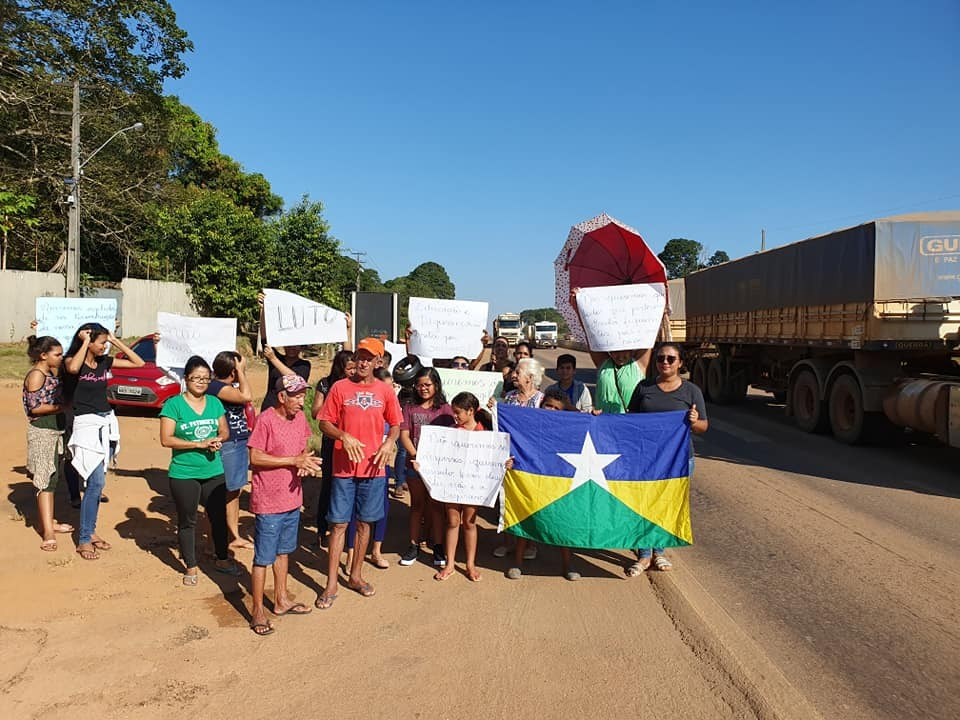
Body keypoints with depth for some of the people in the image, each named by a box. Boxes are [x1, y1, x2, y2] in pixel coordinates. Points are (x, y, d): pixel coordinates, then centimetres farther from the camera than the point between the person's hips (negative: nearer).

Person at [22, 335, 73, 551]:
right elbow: (34, 407, -18)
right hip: (41, 432, -9)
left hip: (55, 430, 9)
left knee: (52, 478, 15)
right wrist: (61, 407, -12)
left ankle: (47, 521, 26)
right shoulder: (36, 375, -13)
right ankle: (48, 533, -12)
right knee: (46, 480, -11)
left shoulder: (51, 373, 13)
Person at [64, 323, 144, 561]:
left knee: (96, 482, 11)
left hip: (107, 423, 6)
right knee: (96, 482, -11)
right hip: (86, 425, -6)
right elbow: (73, 368, -32)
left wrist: (116, 341, 4)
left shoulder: (104, 361, 7)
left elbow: (139, 363, 9)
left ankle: (90, 531, 22)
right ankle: (83, 541, -3)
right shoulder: (72, 360, -7)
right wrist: (85, 342, -19)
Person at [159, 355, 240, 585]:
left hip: (214, 472, 4)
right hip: (184, 474, -4)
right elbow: (166, 439, -15)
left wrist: (218, 440, -12)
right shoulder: (173, 405, -10)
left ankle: (222, 559, 33)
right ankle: (191, 568, 24)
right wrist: (199, 444, -21)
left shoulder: (214, 402, 5)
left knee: (218, 516, 14)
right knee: (187, 521, 9)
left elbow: (225, 431, 12)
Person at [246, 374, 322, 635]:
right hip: (268, 502, -7)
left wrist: (307, 462, -9)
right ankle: (257, 611, 17)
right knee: (263, 559, 4)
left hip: (292, 498, 7)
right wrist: (294, 460, -22)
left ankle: (281, 600, 35)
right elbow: (255, 457, -19)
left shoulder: (299, 418, 3)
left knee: (283, 552, 21)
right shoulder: (266, 420, -18)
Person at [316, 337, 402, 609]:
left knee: (364, 522, 12)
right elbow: (324, 423, -1)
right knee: (339, 524, 2)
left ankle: (356, 575, 27)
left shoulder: (385, 390, 3)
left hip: (373, 467, 2)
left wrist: (389, 442, -10)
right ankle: (331, 584, 10)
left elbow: (395, 424, 10)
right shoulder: (340, 388, -2)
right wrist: (344, 436, -18)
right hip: (344, 467, -2)